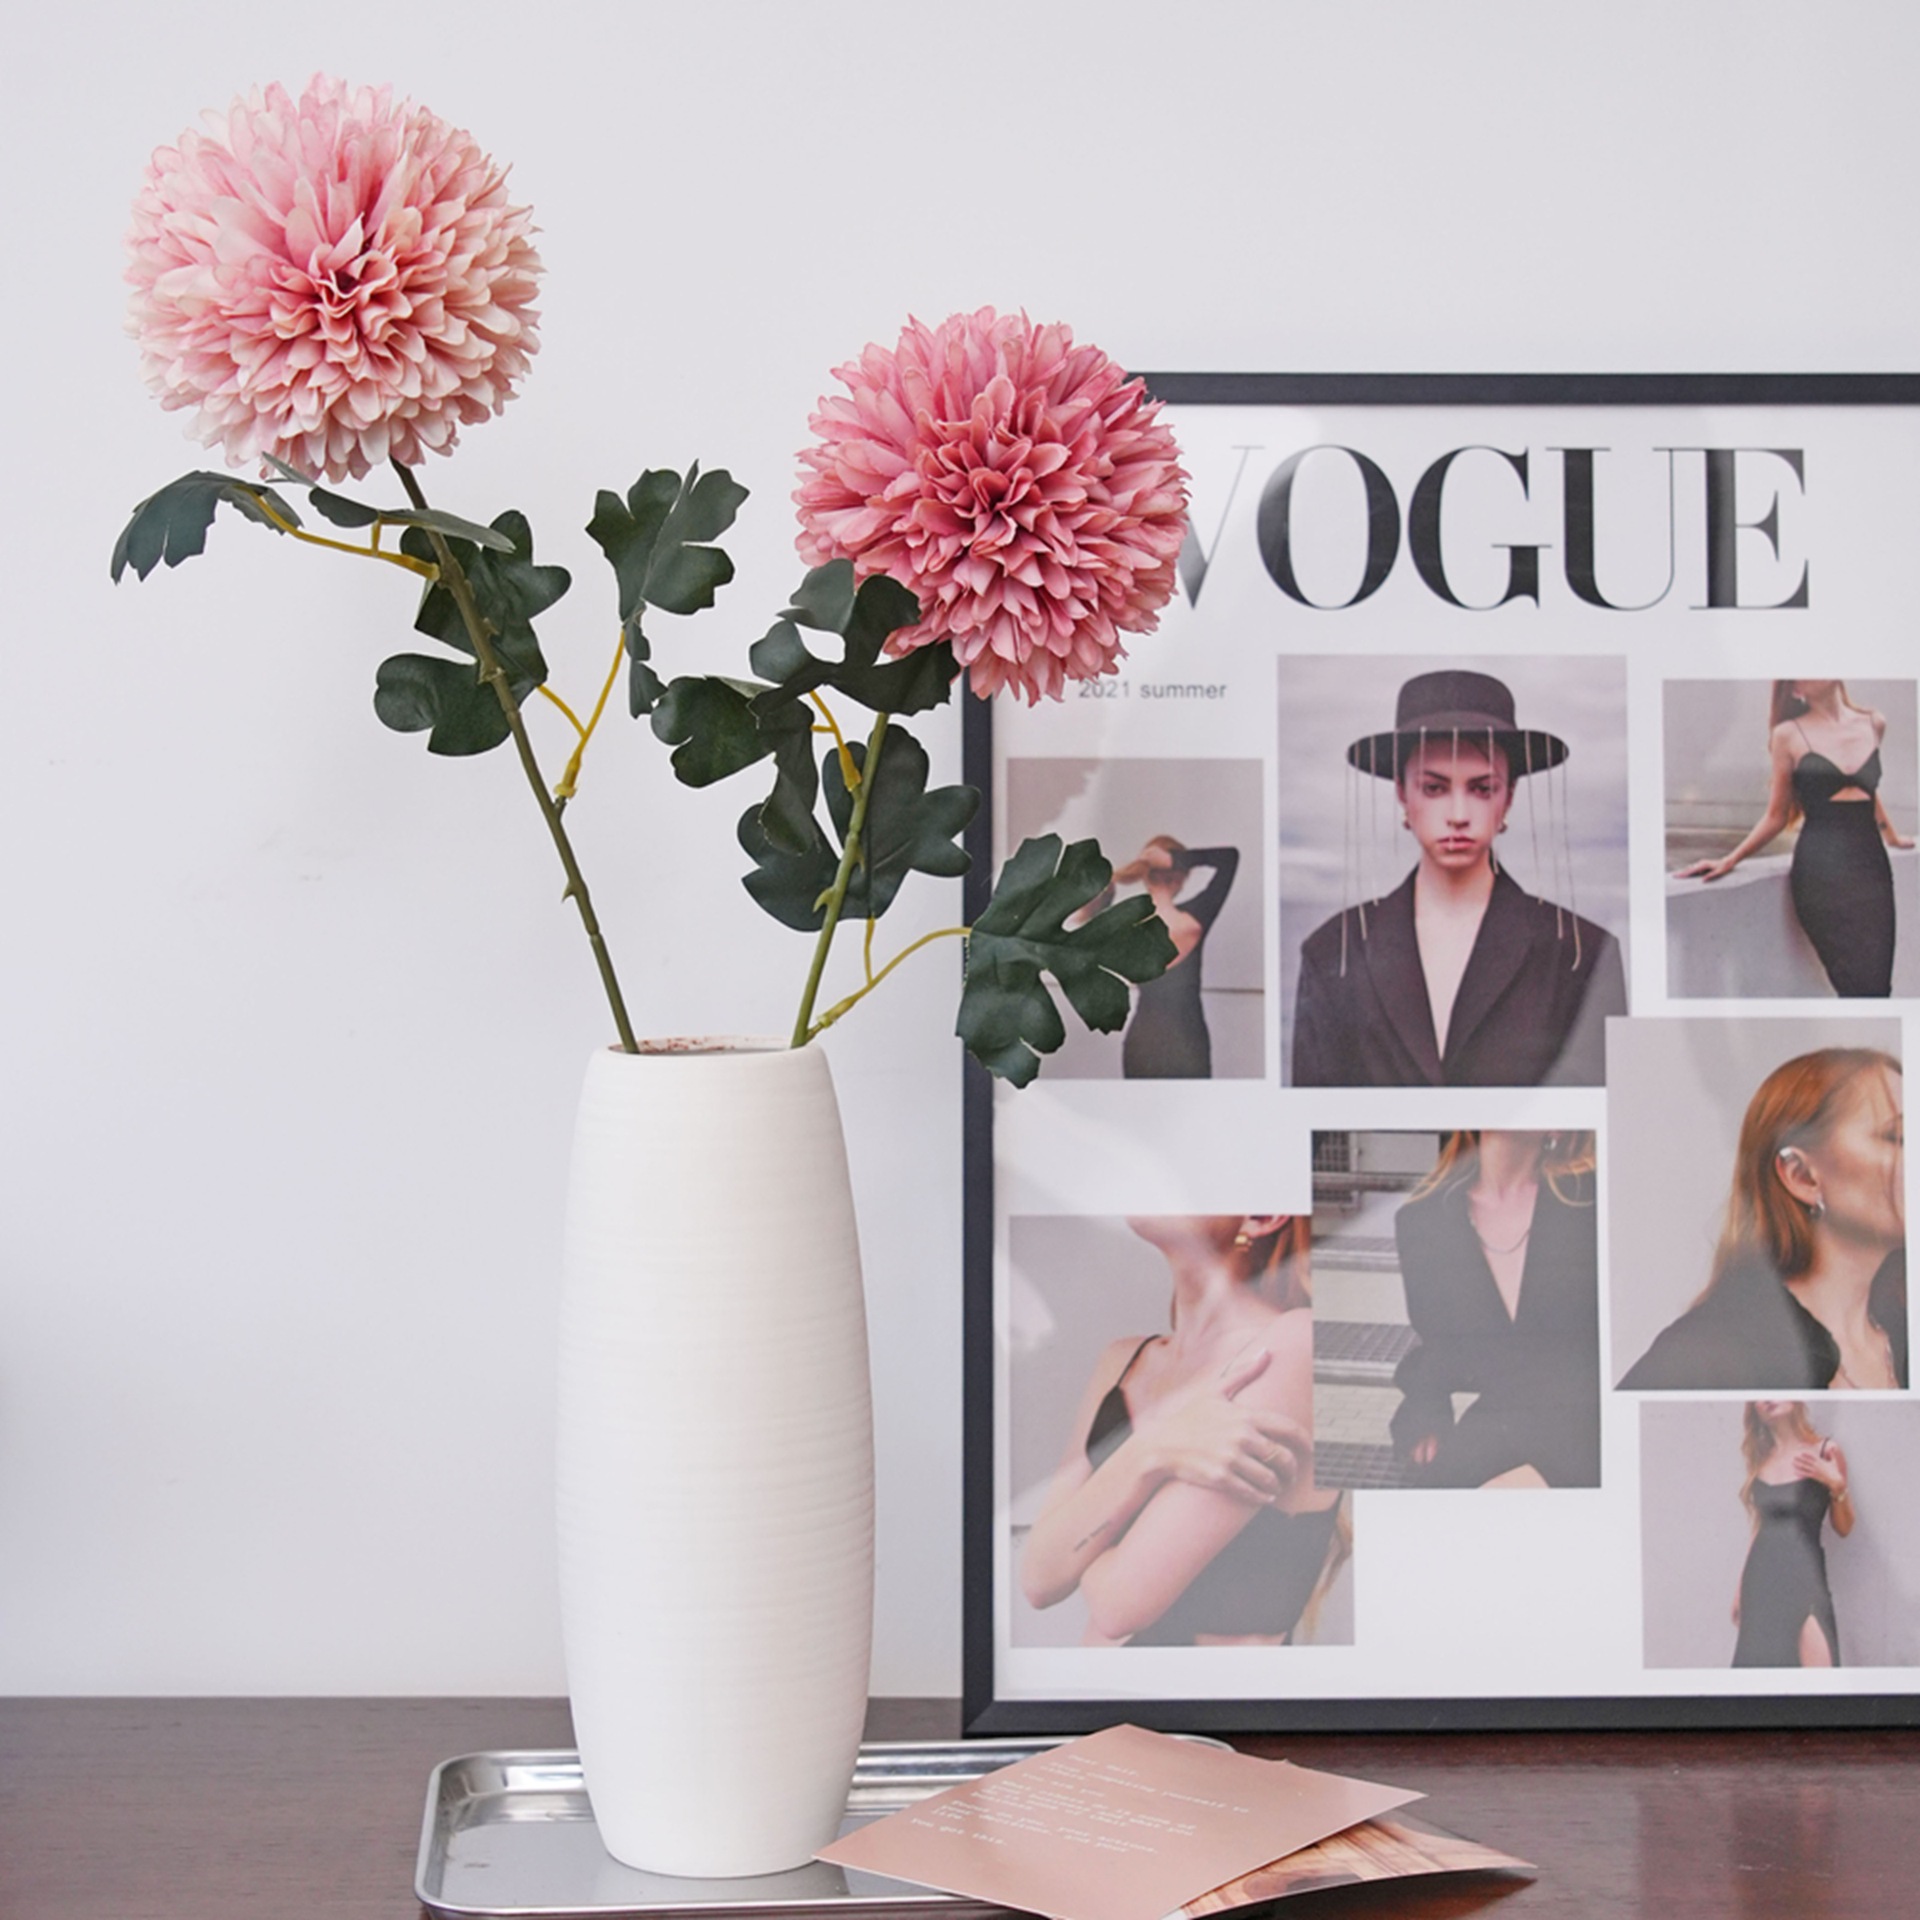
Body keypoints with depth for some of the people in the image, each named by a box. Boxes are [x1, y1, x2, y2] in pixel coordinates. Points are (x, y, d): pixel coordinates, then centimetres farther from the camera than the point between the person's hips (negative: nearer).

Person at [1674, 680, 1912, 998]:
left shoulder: (1874, 724, 12)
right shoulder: (1789, 735, 1)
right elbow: (1776, 816, 7)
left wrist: (1891, 835, 43)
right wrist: (1729, 862, 1)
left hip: (1872, 865, 4)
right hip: (1820, 872, -4)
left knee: (1879, 983, -6)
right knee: (1863, 984, -14)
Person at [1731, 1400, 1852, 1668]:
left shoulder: (1825, 1452, -1)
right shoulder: (1761, 1459, 11)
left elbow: (1844, 1528, 1)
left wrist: (1838, 1486, -16)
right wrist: (1741, 1585, 16)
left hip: (1803, 1576, -4)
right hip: (1761, 1578, 4)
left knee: (1811, 1661, -16)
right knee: (1759, 1659, 0)